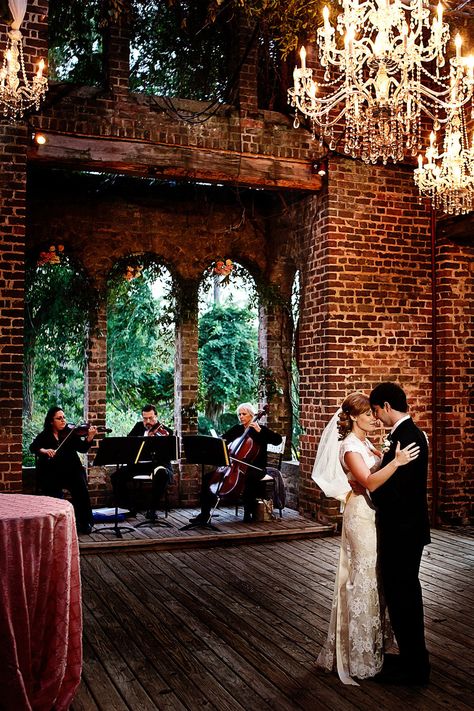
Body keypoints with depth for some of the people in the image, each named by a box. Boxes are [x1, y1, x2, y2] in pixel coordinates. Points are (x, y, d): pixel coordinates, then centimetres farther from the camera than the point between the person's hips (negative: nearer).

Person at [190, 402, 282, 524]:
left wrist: (259, 431, -20)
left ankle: (248, 513, -26)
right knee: (207, 478, -10)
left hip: (255, 468, -5)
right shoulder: (236, 429, 14)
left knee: (249, 478, -42)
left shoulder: (261, 429, 1)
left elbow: (278, 440, -12)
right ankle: (205, 514, -8)